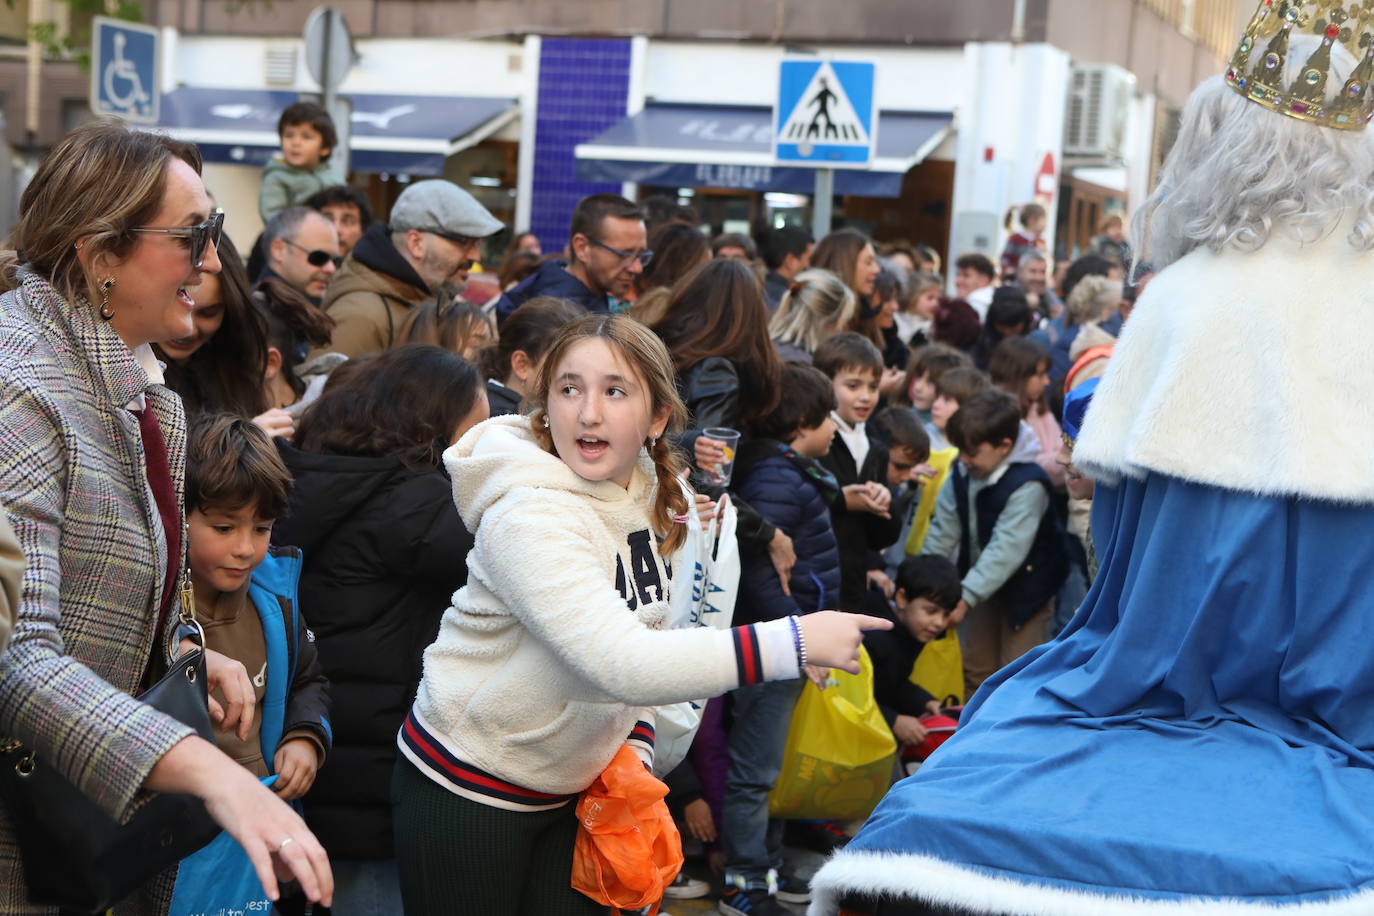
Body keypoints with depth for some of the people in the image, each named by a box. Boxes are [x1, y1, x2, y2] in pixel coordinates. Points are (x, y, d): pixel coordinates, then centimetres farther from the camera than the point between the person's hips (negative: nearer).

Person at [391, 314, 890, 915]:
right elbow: (621, 664, -38)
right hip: (467, 793, -7)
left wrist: (636, 745, 0)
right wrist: (795, 642, -38)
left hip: (568, 788, 7)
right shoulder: (529, 517, -27)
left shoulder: (652, 495, -2)